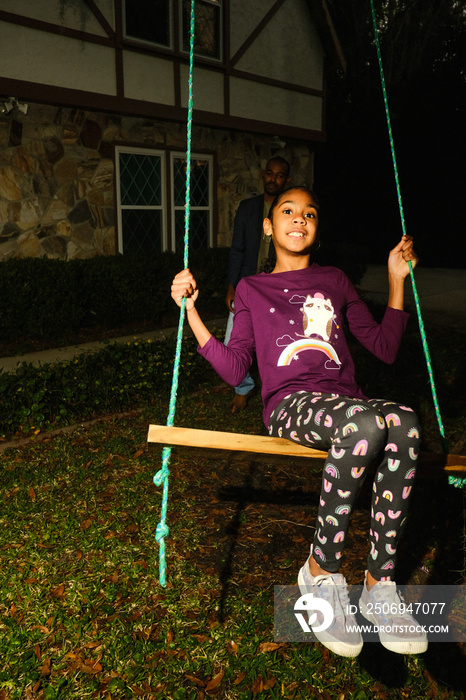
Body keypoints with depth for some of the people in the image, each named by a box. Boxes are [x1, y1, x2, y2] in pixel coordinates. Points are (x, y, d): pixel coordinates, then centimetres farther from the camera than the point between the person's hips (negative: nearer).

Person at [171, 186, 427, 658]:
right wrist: (190, 309, 5)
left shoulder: (335, 281, 25)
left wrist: (398, 278, 17)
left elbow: (385, 348, 21)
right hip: (291, 405, -3)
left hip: (346, 401, 3)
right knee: (364, 422, -38)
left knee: (404, 421, -34)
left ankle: (380, 585, -24)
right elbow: (234, 369, 9)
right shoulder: (252, 289, 19)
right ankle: (322, 571, -20)